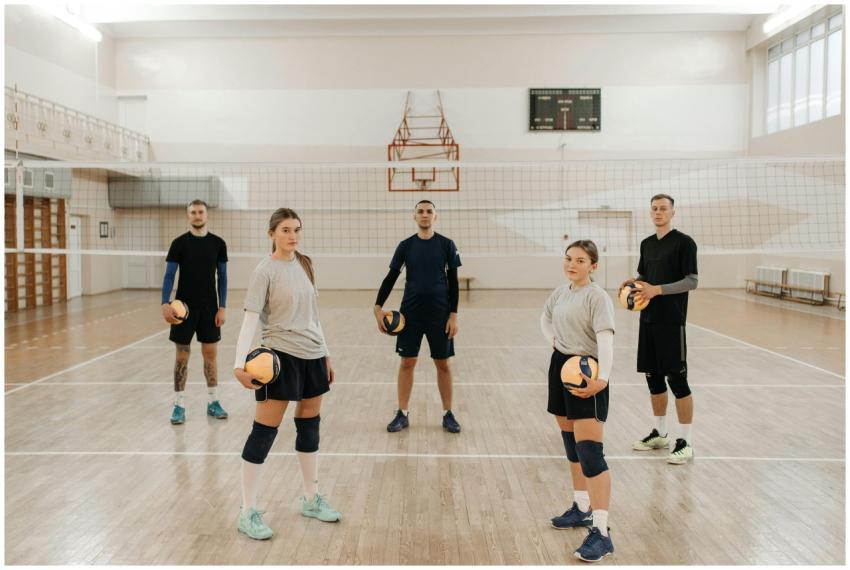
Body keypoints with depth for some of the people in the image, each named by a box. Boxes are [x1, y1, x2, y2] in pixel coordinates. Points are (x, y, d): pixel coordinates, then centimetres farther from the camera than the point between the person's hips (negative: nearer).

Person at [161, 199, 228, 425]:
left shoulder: (218, 243, 2)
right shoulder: (179, 243, -3)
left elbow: (222, 277, 5)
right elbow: (169, 275, -4)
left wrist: (222, 307, -1)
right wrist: (165, 304, -17)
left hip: (209, 308, 2)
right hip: (184, 307, -2)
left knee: (210, 354, 7)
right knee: (182, 356, 3)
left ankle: (213, 402, 18)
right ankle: (179, 405, 12)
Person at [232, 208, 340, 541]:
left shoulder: (304, 264, 10)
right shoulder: (265, 271, -10)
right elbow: (250, 318, -17)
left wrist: (325, 354, 18)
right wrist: (239, 363, -28)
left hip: (313, 356, 7)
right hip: (281, 357, -7)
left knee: (310, 426, 15)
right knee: (265, 431, -3)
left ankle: (311, 500, 30)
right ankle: (247, 513, 8)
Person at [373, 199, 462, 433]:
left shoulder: (446, 245, 0)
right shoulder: (405, 246, 2)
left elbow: (453, 282, 1)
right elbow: (391, 277, 4)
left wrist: (454, 315, -5)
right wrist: (378, 307, -7)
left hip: (439, 314, -1)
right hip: (410, 313, 1)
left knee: (443, 364, 5)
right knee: (407, 362, 6)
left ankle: (448, 414, 18)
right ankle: (403, 414, 16)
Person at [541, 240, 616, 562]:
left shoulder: (597, 296, -14)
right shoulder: (560, 293, 10)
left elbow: (606, 337, -25)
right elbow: (545, 317, 31)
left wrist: (603, 378, -38)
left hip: (586, 375, -8)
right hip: (561, 367, 8)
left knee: (589, 453, -13)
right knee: (571, 447, 18)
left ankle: (601, 532, -11)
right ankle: (582, 509, 34)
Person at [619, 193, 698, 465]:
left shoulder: (684, 242, -7)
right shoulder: (646, 244, 13)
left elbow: (692, 280, -12)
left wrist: (658, 289, -21)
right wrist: (633, 283, 1)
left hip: (672, 321, -7)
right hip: (648, 320, 7)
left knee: (677, 379, -5)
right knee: (653, 377, 12)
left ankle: (685, 442, 4)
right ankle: (660, 434, 26)